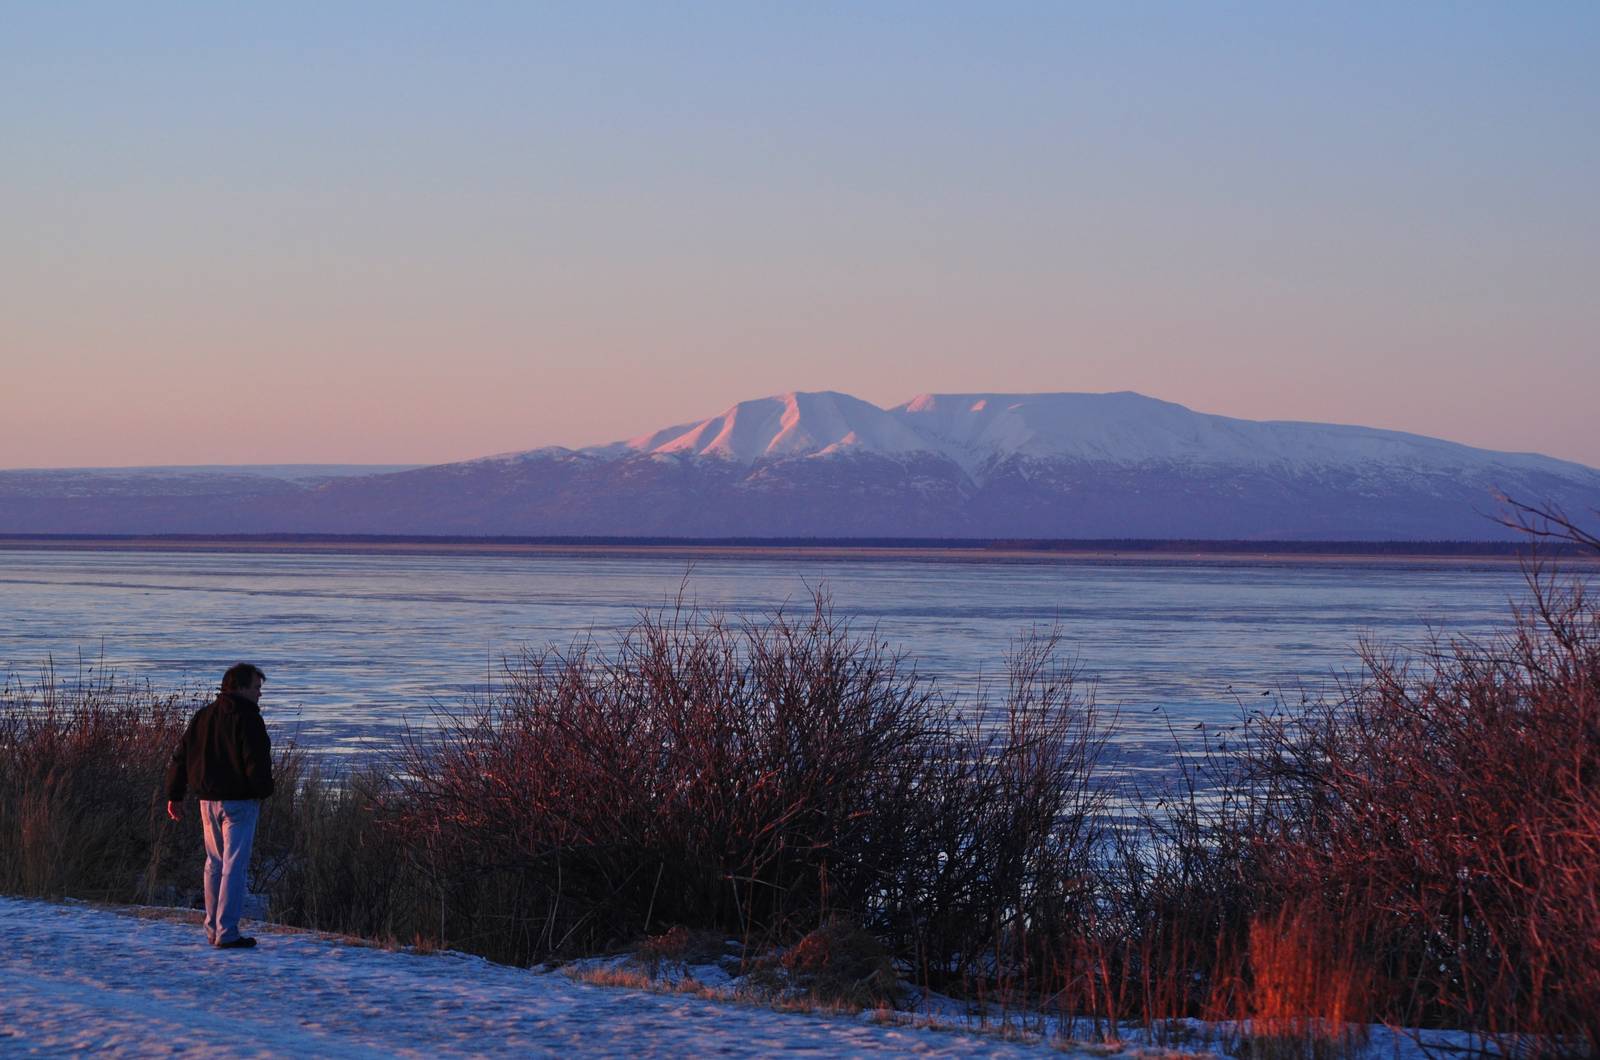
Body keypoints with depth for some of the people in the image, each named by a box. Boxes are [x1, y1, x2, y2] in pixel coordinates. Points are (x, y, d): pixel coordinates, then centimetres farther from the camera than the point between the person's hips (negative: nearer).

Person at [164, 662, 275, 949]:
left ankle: (213, 930, 19)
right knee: (234, 865, -5)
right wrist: (263, 793, -5)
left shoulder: (202, 717, 12)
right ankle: (227, 933, -9)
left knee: (214, 863, 16)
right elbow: (257, 761, -18)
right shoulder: (246, 718, -11)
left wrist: (175, 795, 18)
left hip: (208, 801, 7)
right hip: (239, 801, -7)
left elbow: (180, 757, 14)